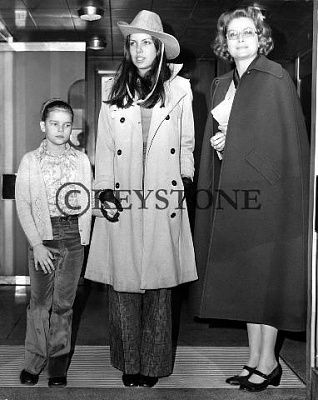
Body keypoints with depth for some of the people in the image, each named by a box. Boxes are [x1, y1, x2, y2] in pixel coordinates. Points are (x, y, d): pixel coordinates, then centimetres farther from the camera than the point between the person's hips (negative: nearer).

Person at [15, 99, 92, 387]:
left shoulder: (82, 160, 6)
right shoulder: (30, 161, 1)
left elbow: (88, 204, 7)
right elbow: (23, 205, -3)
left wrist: (84, 240, -4)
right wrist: (37, 244, -10)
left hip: (74, 241, 1)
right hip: (43, 240, -1)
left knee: (64, 305, 8)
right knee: (39, 303, 4)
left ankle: (58, 366, 19)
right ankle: (34, 363, 19)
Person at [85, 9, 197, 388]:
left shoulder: (179, 88, 8)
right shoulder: (114, 89, 9)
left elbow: (186, 143, 12)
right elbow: (104, 144, 8)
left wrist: (186, 178, 6)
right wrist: (105, 189, 0)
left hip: (164, 199, -1)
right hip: (122, 199, 1)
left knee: (159, 285, 3)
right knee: (123, 285, 3)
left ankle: (154, 363, 17)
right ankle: (129, 362, 18)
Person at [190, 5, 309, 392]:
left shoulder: (275, 78, -5)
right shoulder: (221, 84, 16)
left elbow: (287, 139, -10)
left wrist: (232, 142, -9)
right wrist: (218, 144, -2)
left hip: (266, 188, -6)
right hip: (233, 192, 7)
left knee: (265, 273, -1)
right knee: (244, 274, 9)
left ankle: (268, 361, 12)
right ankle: (254, 358, 20)